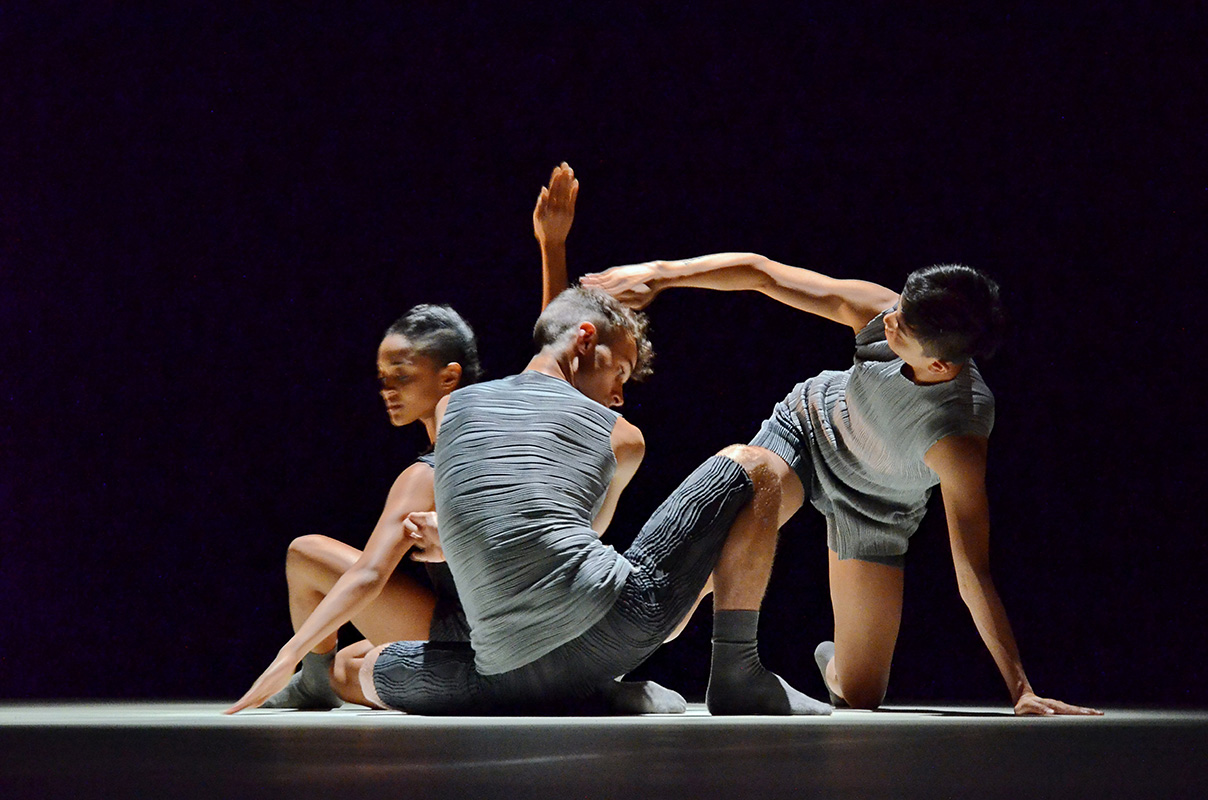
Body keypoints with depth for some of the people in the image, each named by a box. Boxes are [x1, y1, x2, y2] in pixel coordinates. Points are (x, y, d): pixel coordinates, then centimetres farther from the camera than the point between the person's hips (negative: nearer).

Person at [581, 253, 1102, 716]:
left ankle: (835, 662, 38)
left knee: (859, 695, -2)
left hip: (874, 510, -1)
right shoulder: (880, 311, -34)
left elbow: (973, 574, -40)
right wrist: (662, 273, -31)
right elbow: (760, 273, -23)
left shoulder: (958, 438, -42)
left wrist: (1022, 692, -43)